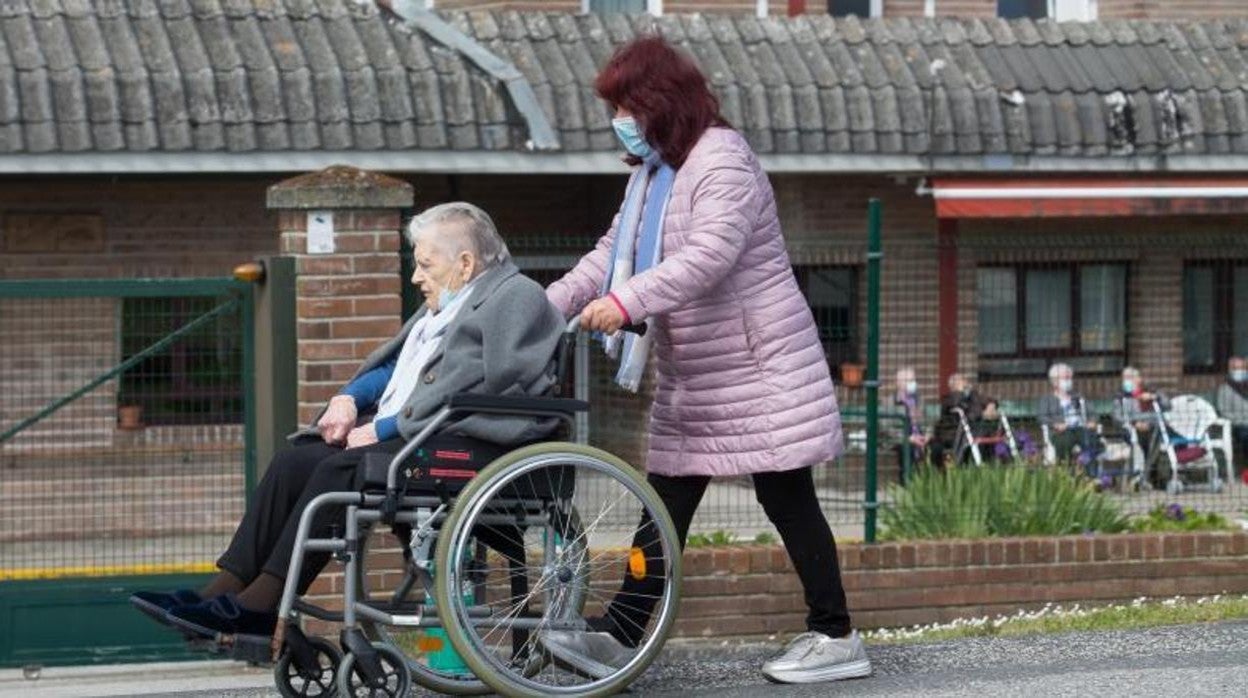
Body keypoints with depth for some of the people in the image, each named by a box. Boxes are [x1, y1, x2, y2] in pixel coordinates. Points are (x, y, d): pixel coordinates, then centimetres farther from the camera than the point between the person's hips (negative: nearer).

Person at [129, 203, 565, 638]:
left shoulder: (517, 299, -5)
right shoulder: (443, 306, 25)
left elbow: (467, 393, -16)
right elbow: (391, 366, 29)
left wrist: (382, 430, -15)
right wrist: (349, 399, 6)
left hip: (463, 442, -9)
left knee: (339, 468, -27)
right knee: (295, 459, -10)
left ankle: (258, 606, -29)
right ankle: (224, 590, -16)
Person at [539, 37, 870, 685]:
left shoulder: (724, 163, -16)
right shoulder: (653, 172, 14)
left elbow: (708, 256, -29)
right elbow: (613, 253, 13)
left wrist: (625, 301, -37)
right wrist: (551, 303, -1)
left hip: (760, 367, -9)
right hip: (691, 378, 9)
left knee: (787, 499, -4)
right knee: (664, 504, 5)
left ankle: (835, 637, 4)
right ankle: (618, 635, 4)